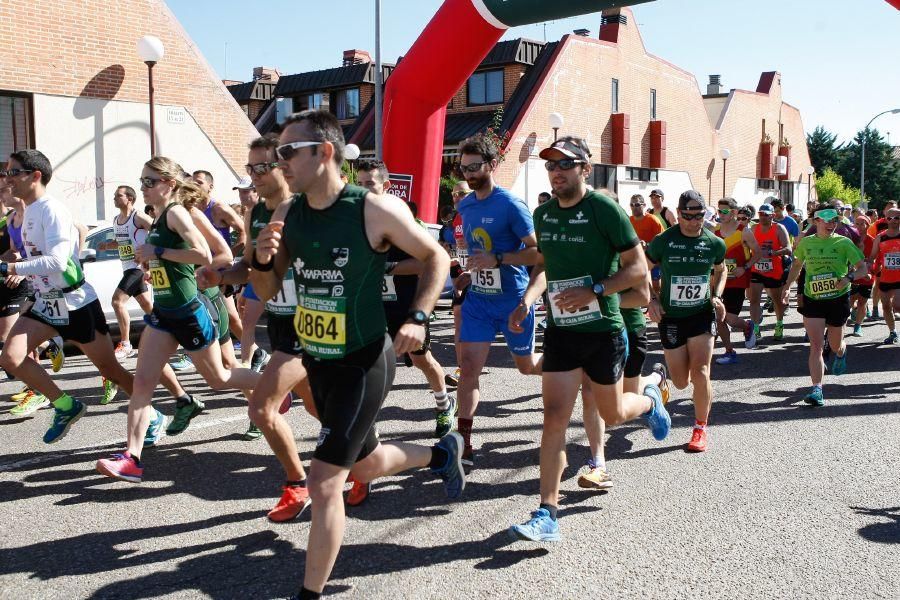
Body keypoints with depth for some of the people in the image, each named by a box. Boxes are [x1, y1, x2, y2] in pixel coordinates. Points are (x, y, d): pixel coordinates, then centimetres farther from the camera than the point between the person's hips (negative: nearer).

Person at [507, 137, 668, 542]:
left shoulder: (604, 209, -13)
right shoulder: (543, 214, 5)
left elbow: (638, 268, -12)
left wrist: (593, 291, -23)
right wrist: (527, 301, 2)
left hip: (603, 330, -3)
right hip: (560, 330, 4)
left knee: (612, 416, 14)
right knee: (555, 417, -6)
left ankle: (650, 400, 50)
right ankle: (547, 515, -3)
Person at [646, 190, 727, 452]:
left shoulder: (715, 244, -3)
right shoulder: (663, 241, -10)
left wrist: (717, 296, 0)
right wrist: (651, 299, -10)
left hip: (702, 314, 1)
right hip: (670, 317, 0)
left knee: (700, 372, -14)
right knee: (681, 383, 4)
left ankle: (701, 428, 5)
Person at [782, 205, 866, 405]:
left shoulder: (844, 243, -4)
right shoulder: (806, 242, 2)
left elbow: (862, 267, -2)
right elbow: (797, 265, 19)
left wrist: (849, 278, -21)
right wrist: (788, 286, 10)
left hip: (838, 299, 0)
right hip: (812, 300, 1)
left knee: (835, 345, 15)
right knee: (816, 345, -9)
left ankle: (841, 353, 54)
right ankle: (817, 389, -11)